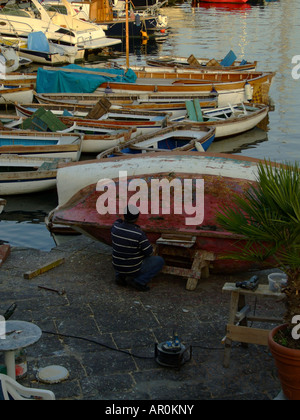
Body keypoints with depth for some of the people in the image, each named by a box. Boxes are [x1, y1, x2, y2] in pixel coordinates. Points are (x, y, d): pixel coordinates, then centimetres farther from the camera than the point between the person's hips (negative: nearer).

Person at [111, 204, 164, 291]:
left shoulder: (115, 227, -12)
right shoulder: (139, 234, -27)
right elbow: (149, 252, -12)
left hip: (118, 267, 5)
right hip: (134, 269, -5)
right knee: (159, 261, 10)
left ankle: (120, 276, 12)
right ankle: (138, 281, -3)